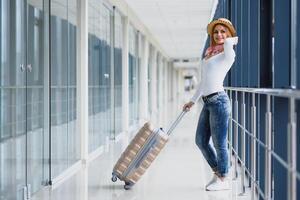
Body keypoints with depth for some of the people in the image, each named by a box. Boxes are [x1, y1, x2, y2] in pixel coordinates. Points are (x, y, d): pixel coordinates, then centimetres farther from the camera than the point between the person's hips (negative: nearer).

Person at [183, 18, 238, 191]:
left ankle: (224, 179, 11)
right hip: (207, 102, 9)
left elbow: (228, 42, -31)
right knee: (201, 140, 13)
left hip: (218, 100, -9)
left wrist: (233, 39, -7)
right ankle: (218, 172, 27)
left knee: (219, 143, -2)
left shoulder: (228, 54, -5)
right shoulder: (209, 54, 19)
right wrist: (193, 101, 27)